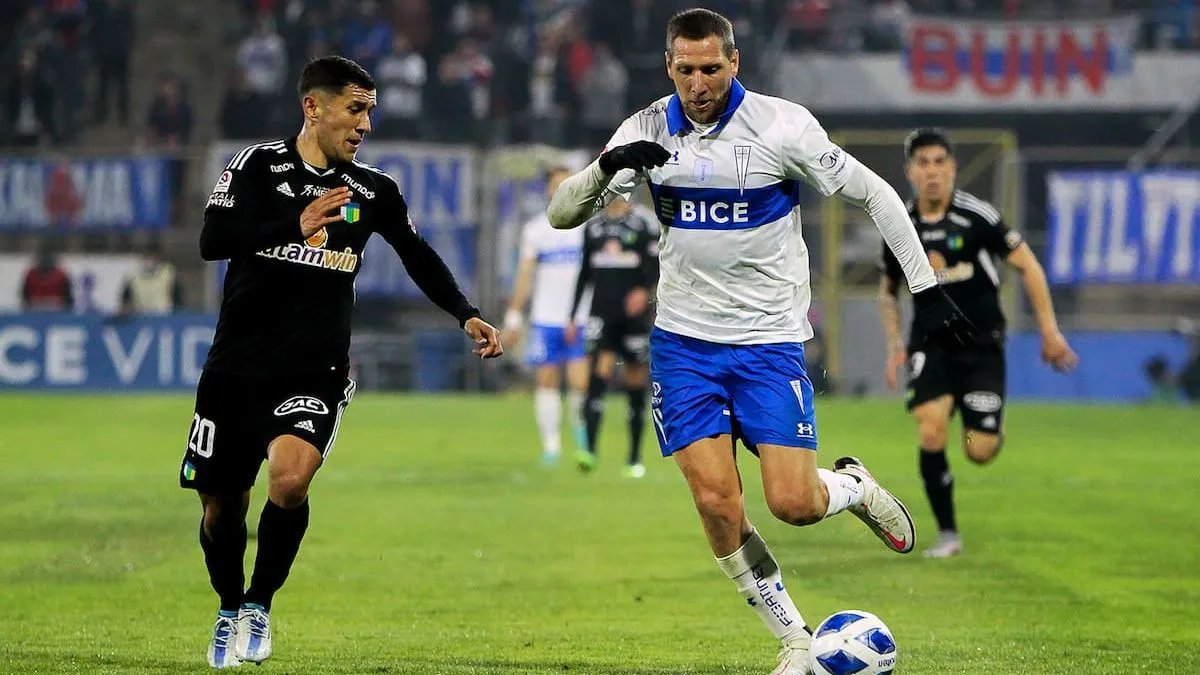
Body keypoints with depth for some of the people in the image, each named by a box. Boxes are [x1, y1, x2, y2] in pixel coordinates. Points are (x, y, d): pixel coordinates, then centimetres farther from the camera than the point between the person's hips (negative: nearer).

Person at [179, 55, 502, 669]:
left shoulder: (373, 190, 5)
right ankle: (229, 610, 35)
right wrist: (296, 226, -28)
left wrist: (466, 315, 11)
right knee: (222, 508, 6)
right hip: (236, 367, -1)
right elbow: (212, 241, -17)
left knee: (289, 480, -26)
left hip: (315, 376, 1)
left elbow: (417, 255, 20)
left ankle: (259, 606, -4)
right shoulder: (258, 166, -4)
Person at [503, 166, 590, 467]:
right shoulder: (535, 229, 7)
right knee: (546, 381, 2)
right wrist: (514, 316, 7)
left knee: (581, 383, -10)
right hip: (545, 317, 1)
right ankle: (551, 444, 9)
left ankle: (581, 425, 18)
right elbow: (525, 275, 11)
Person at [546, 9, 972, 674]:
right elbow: (561, 213, -4)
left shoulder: (782, 124, -12)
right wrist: (608, 165, -24)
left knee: (793, 503, -12)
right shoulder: (648, 130, -3)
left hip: (768, 340, -2)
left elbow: (875, 195, -3)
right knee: (716, 500, -10)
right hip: (682, 341, 3)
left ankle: (851, 485, 26)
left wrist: (926, 289, -5)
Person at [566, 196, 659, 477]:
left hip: (633, 315, -2)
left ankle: (635, 459, 12)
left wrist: (644, 290, -24)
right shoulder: (592, 225, 12)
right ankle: (590, 451, -22)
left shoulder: (644, 225, 1)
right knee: (597, 377, -15)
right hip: (602, 314, 2)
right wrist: (573, 316, 15)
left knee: (636, 385, 4)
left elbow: (655, 268, -2)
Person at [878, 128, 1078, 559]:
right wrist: (895, 346, 7)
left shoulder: (977, 216, -10)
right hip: (931, 343, 2)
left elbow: (1026, 265, -3)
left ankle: (991, 431, 32)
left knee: (980, 452, -8)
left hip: (981, 345, -2)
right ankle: (947, 533, -4)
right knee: (930, 433, -21)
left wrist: (1049, 331, -5)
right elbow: (887, 292, 17)